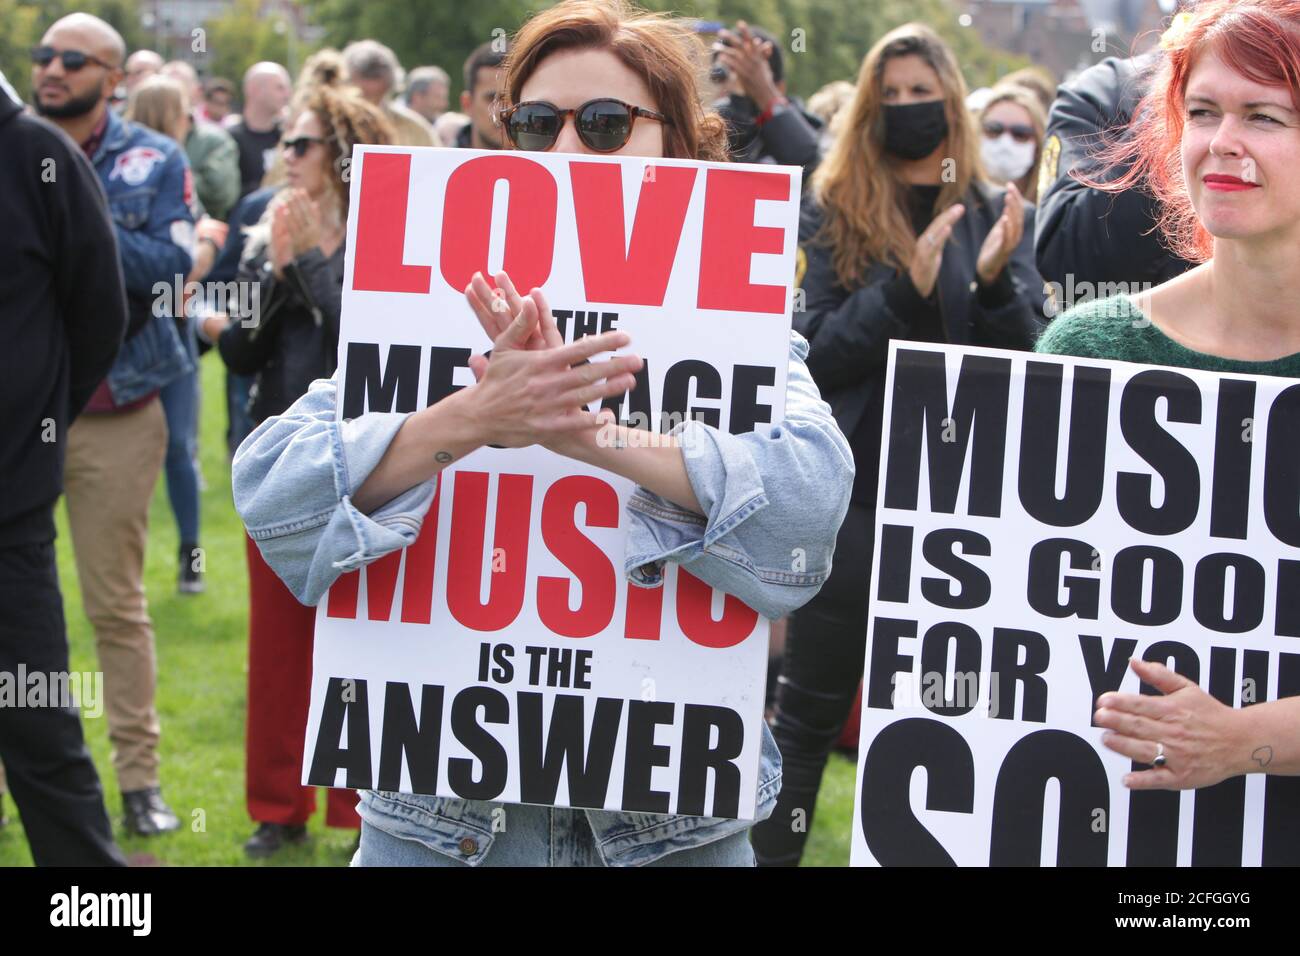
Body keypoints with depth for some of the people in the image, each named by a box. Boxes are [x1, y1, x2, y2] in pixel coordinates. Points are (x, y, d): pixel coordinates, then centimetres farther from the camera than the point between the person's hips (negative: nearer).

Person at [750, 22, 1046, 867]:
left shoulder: (1000, 217, 5)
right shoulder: (833, 210, 2)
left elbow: (1029, 361, -1)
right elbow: (818, 350, -7)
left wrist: (993, 279, -19)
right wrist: (907, 286, -22)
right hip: (854, 485, -1)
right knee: (814, 701, 5)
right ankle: (771, 849, 15)